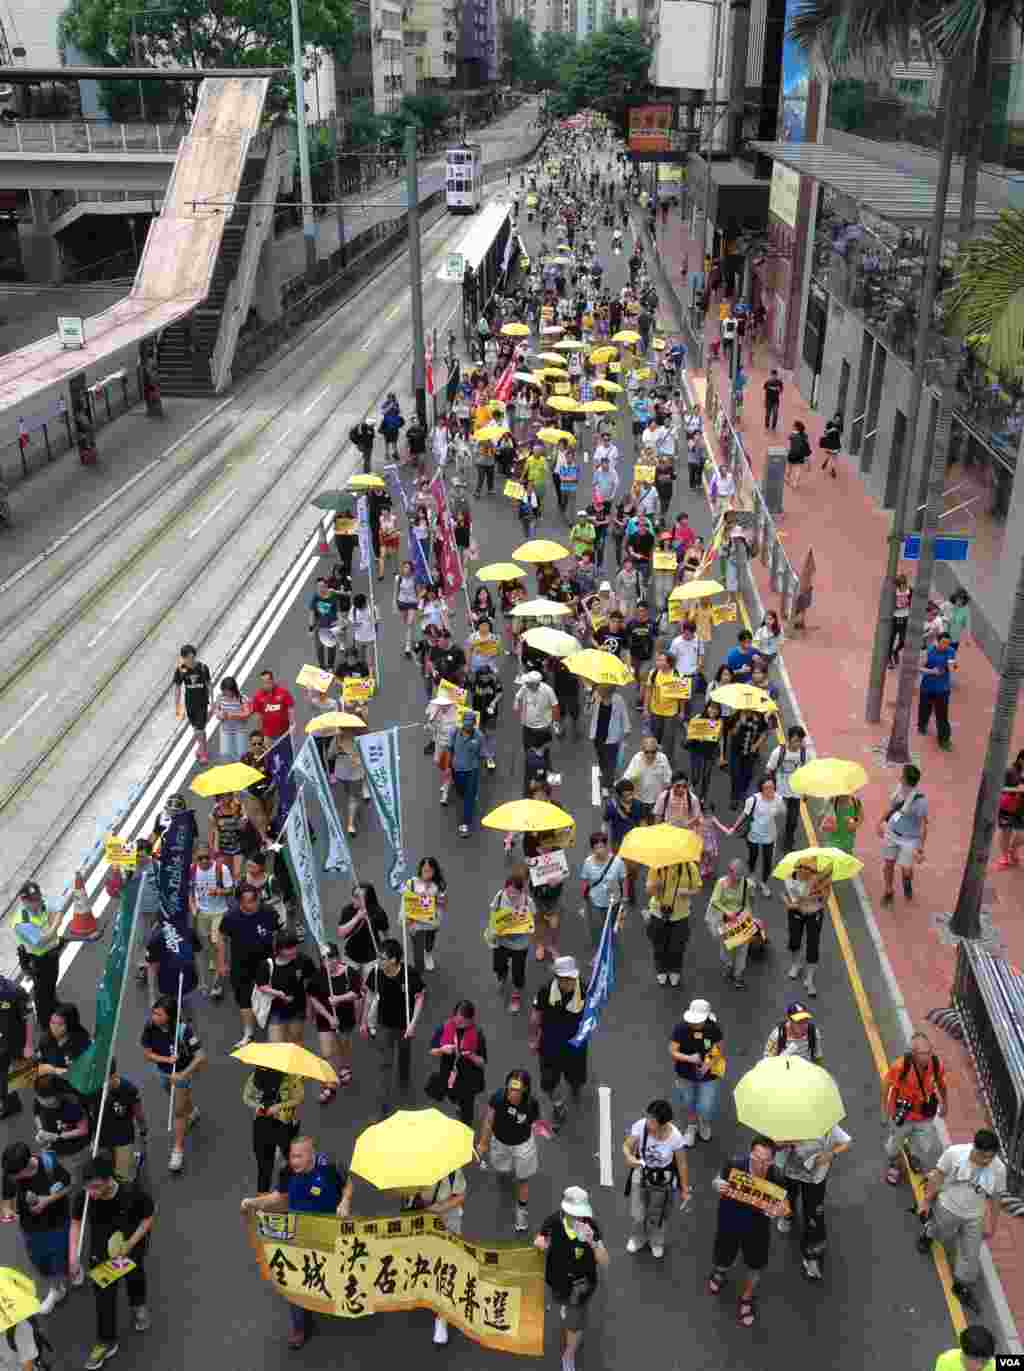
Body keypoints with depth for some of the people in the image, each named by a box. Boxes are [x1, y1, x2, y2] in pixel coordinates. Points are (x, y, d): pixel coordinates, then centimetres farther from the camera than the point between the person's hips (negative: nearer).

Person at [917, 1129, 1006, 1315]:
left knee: (971, 1254, 12)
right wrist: (926, 1200, -4)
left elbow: (996, 1198, -6)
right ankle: (927, 1233, 59)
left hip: (974, 1217, 2)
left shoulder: (999, 1169, -23)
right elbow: (938, 1176, -13)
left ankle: (962, 1287, 37)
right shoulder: (954, 1153, -29)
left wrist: (992, 1225, 4)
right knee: (942, 1237, 24)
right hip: (948, 1208, -2)